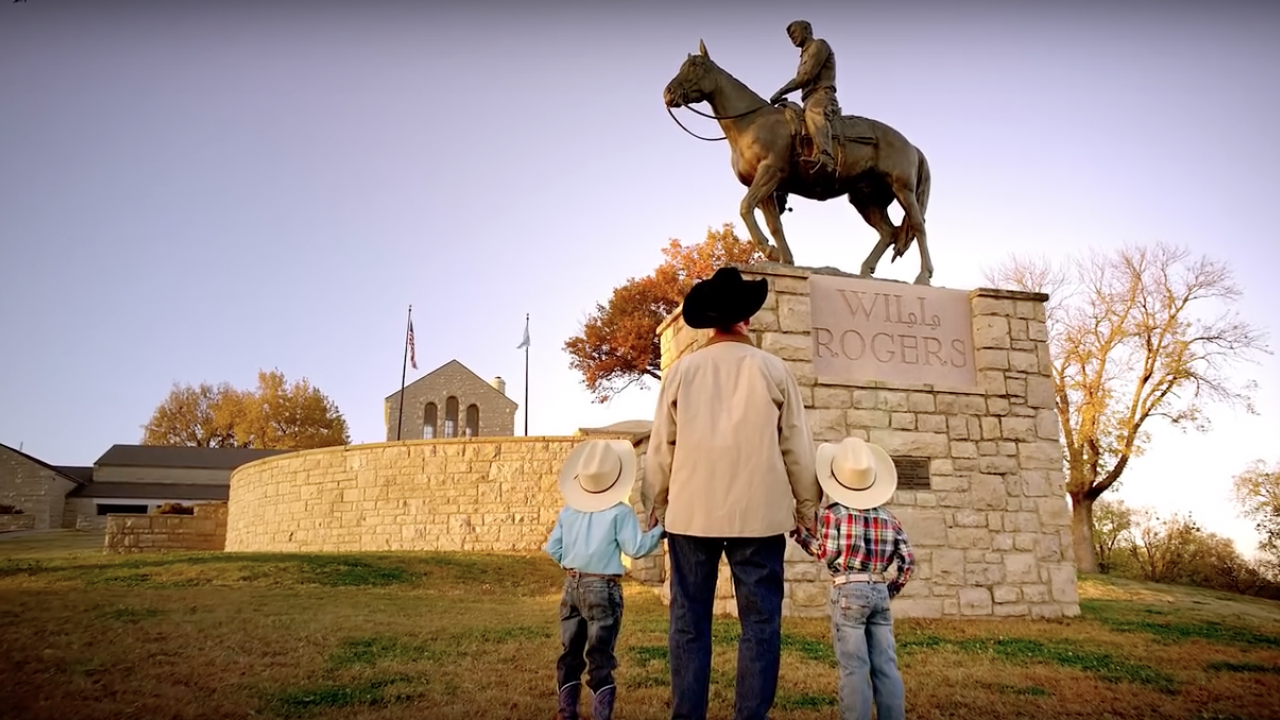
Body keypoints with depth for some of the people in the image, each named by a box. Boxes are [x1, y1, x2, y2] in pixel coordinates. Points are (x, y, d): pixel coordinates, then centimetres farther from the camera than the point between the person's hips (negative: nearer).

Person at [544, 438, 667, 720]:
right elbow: (636, 548, -12)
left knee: (570, 653, 16)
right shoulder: (620, 512, -11)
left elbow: (552, 548, 7)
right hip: (603, 589, -5)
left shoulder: (568, 510, 5)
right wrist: (659, 530, -1)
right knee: (600, 658, 1)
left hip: (572, 586, 5)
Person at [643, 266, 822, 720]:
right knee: (759, 623, 5)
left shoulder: (681, 371, 2)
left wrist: (655, 507, 15)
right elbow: (797, 448, 2)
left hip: (691, 513, 1)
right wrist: (807, 509, 12)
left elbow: (661, 448, 4)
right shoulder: (772, 370, 0)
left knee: (689, 623, 8)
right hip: (758, 513, -1)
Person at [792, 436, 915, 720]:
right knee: (886, 666, 9)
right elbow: (908, 558, 6)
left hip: (848, 592, -4)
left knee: (854, 667, -2)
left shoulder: (834, 512, -5)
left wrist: (800, 533, 2)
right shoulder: (887, 516, 9)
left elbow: (827, 554, -9)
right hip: (880, 591, 5)